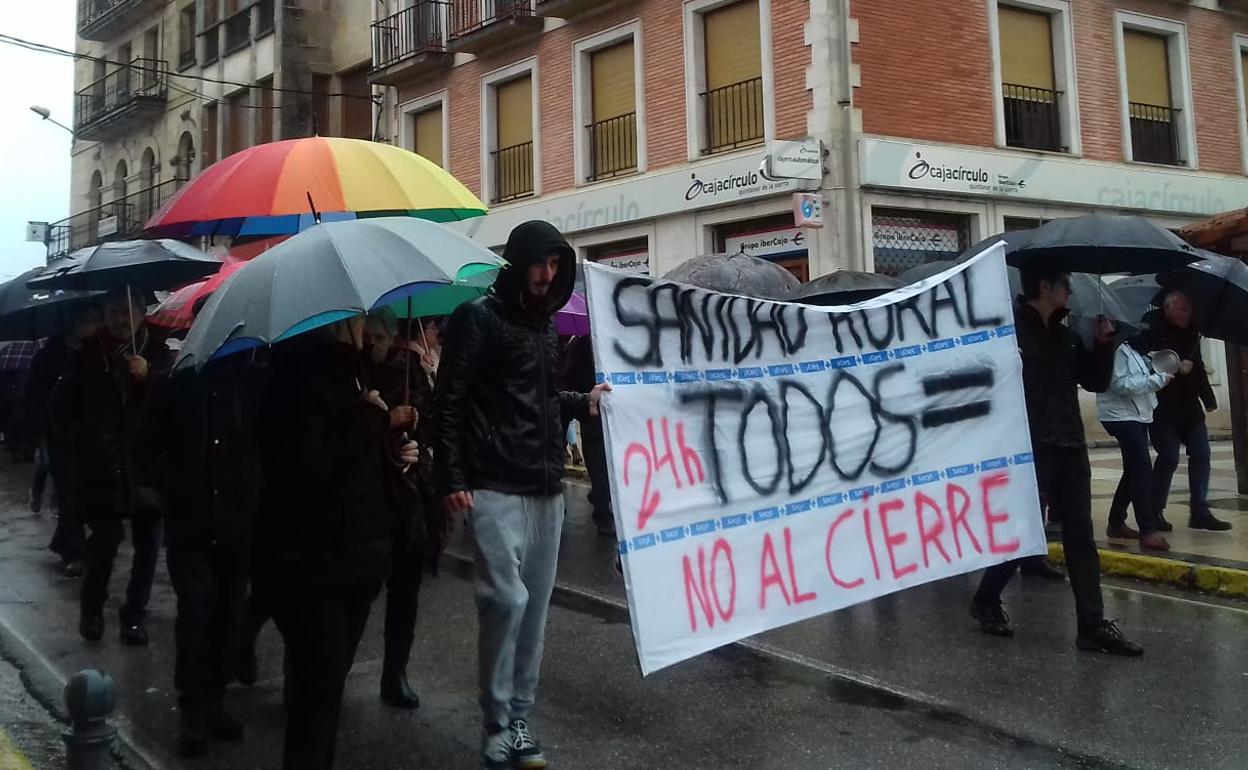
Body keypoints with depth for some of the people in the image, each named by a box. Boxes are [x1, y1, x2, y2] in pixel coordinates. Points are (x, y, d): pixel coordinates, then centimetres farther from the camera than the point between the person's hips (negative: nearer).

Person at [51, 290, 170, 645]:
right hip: (99, 465, 0)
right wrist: (76, 440, 3)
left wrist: (148, 377, -18)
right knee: (105, 539, -6)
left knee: (147, 541, 0)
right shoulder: (86, 356, 6)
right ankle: (92, 608, 16)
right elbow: (62, 405, 13)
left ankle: (134, 612, 14)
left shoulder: (158, 353, 3)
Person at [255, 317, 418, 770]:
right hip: (309, 563, -8)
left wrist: (392, 456, 6)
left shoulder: (344, 373, 14)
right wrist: (368, 419, -18)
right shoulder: (301, 375, -14)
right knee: (321, 683, -7)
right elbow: (306, 465, -26)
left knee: (325, 679, 15)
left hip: (354, 555, 9)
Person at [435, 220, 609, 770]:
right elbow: (449, 403, -8)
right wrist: (452, 480, -14)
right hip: (495, 489, -7)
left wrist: (583, 402, 10)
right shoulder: (478, 318, -4)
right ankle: (498, 723, 4)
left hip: (547, 489, 7)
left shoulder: (545, 325, 17)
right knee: (506, 599, -11)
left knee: (535, 604, 7)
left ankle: (519, 718, 18)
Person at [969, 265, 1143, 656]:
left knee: (1080, 537, 5)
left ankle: (1093, 626, 8)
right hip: (1029, 447, -7)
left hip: (1070, 447, 7)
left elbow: (1097, 382, 18)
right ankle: (985, 602, 21)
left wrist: (1103, 342, 4)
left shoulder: (1065, 335, 16)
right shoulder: (1010, 325, -7)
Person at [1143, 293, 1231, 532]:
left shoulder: (1190, 333, 11)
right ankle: (1154, 513, 5)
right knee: (1169, 458, -8)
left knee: (1201, 455, 4)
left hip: (1189, 406, 7)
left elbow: (1198, 367, 19)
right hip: (1161, 407, -7)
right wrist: (1176, 367, -24)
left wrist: (1208, 398, 19)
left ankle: (1200, 512, 11)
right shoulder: (1152, 331, -11)